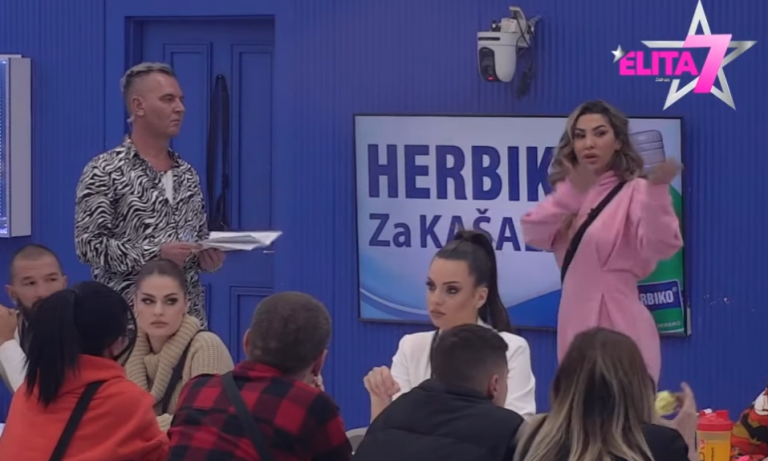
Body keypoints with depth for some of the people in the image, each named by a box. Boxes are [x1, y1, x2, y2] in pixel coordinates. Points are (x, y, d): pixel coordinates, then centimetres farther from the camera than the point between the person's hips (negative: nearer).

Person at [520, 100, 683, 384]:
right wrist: (573, 192, -18)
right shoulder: (570, 192, 13)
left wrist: (657, 189, -40)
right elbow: (533, 235, -4)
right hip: (576, 324, 7)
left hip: (618, 325, -7)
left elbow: (660, 247, -25)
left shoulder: (633, 191, -8)